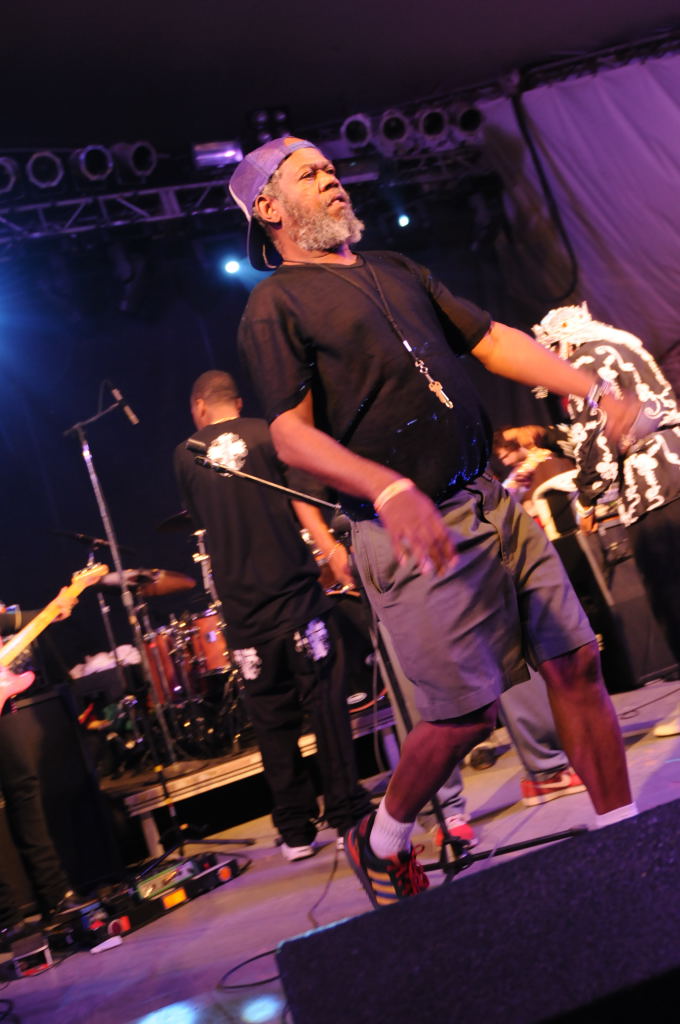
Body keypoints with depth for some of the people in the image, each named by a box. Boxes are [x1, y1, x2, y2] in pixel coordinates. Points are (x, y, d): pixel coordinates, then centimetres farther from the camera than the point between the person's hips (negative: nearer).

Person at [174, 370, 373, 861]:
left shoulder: (185, 456, 9)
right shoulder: (267, 434, 1)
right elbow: (302, 498, -7)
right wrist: (331, 548, -7)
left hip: (244, 609, 2)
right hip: (295, 593, -2)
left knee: (272, 721, 8)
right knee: (326, 704, 3)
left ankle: (296, 831, 13)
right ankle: (347, 813, 4)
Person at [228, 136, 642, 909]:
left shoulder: (395, 271, 18)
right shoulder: (276, 305, -5)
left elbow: (491, 340, 15)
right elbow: (291, 435, -15)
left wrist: (592, 390, 2)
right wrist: (390, 490, -32)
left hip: (490, 500, 7)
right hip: (412, 529, -7)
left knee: (576, 660, 6)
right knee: (467, 710, -1)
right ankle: (381, 843, 24)